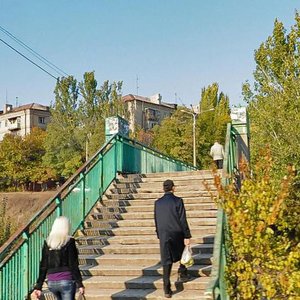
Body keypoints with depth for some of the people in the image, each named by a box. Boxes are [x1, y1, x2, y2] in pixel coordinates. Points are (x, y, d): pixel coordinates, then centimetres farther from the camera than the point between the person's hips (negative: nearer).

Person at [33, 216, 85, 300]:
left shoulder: (47, 243, 5)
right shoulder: (69, 242, -7)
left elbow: (43, 267, 5)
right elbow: (73, 265, -10)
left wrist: (38, 286, 9)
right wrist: (80, 284, -7)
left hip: (51, 283, 5)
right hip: (66, 281, -5)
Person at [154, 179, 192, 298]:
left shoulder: (157, 203, 4)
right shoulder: (178, 201, -9)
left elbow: (156, 221, 10)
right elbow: (183, 220, -11)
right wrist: (187, 236, -8)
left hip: (164, 235, 3)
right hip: (177, 234, -3)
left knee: (166, 261, 5)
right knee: (184, 252, 27)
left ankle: (167, 289, 1)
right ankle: (182, 274, 22)